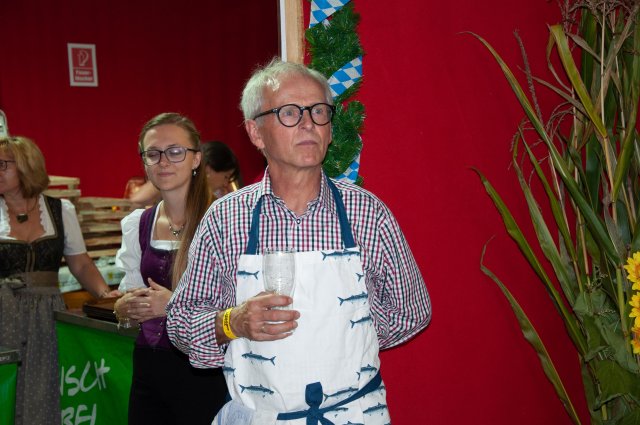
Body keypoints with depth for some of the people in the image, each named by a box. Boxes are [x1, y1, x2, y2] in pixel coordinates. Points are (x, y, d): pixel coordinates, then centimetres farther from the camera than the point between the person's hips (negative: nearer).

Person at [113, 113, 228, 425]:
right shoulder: (136, 225, 6)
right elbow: (129, 294, 14)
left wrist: (176, 304, -22)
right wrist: (128, 306, -7)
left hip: (202, 369, -5)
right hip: (148, 367, 5)